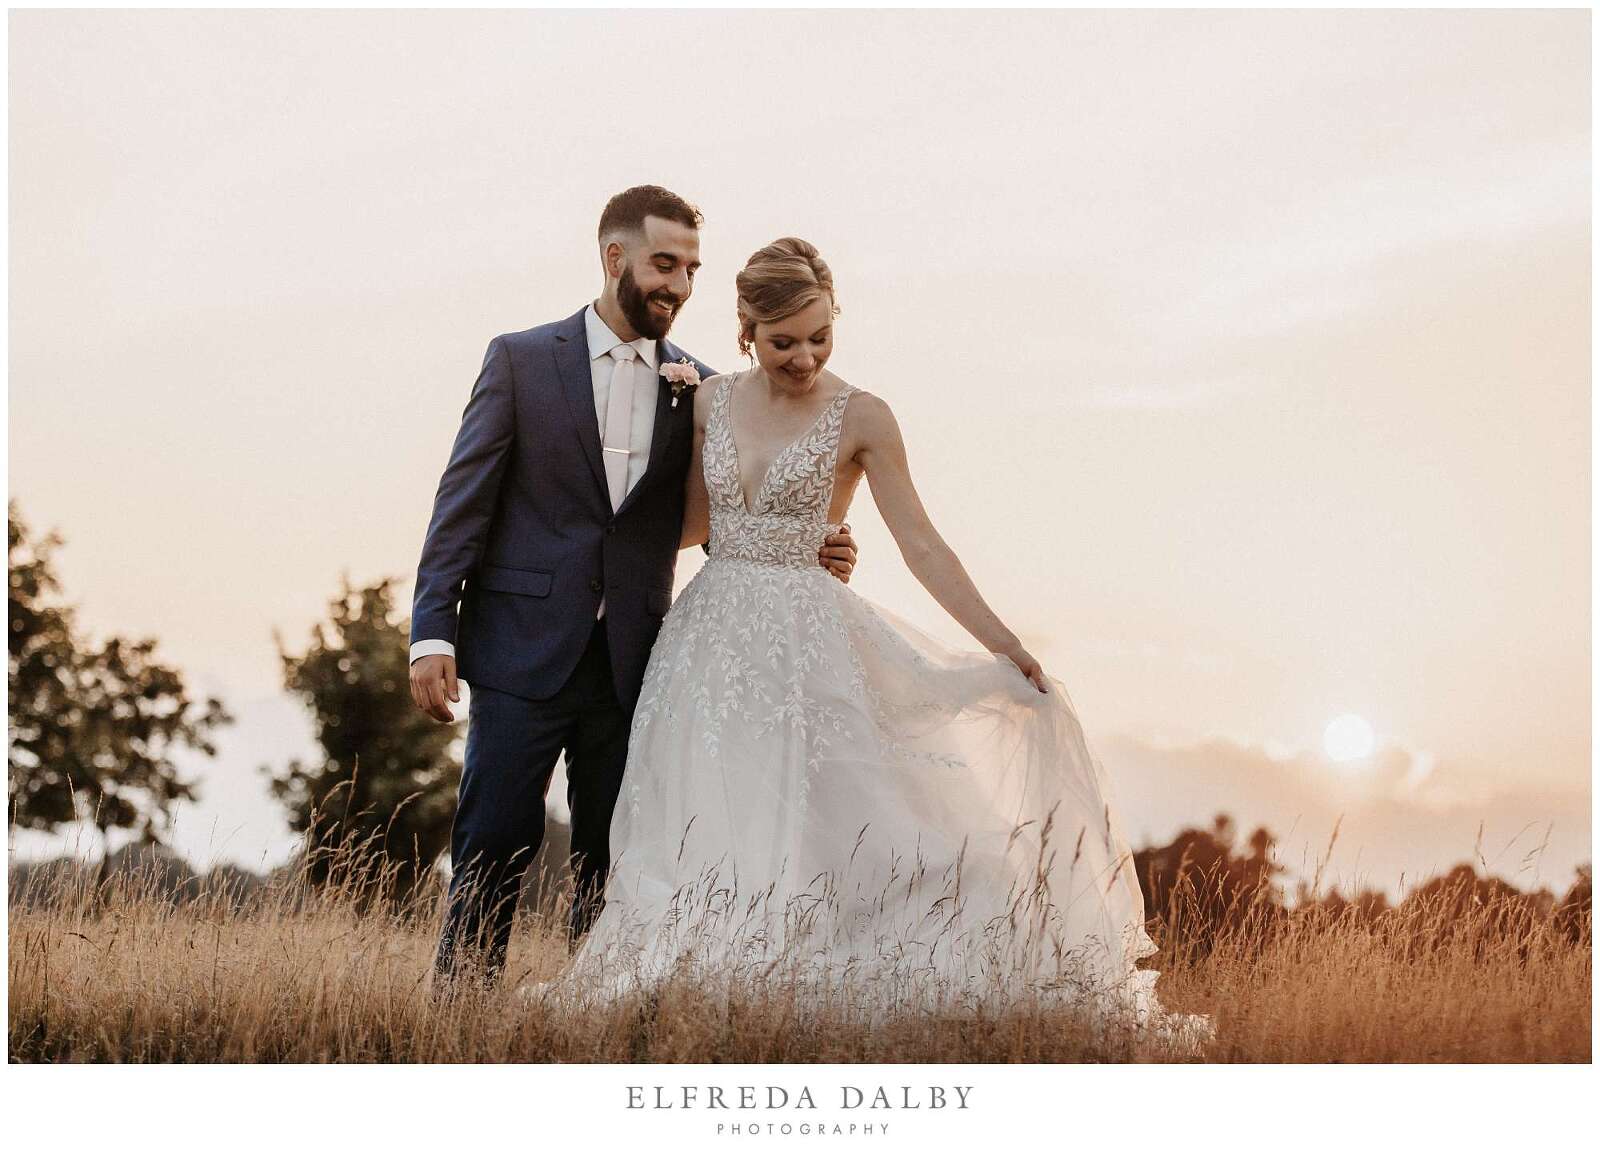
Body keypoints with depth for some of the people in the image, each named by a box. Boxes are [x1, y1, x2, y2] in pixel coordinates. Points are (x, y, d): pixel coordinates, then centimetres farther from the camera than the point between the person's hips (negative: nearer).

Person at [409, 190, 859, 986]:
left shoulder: (697, 388, 9)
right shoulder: (521, 360, 1)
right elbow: (463, 502, -1)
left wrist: (808, 558, -7)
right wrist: (432, 632, -9)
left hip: (632, 661, 3)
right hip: (525, 650, -3)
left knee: (614, 858, 6)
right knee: (494, 844, -2)